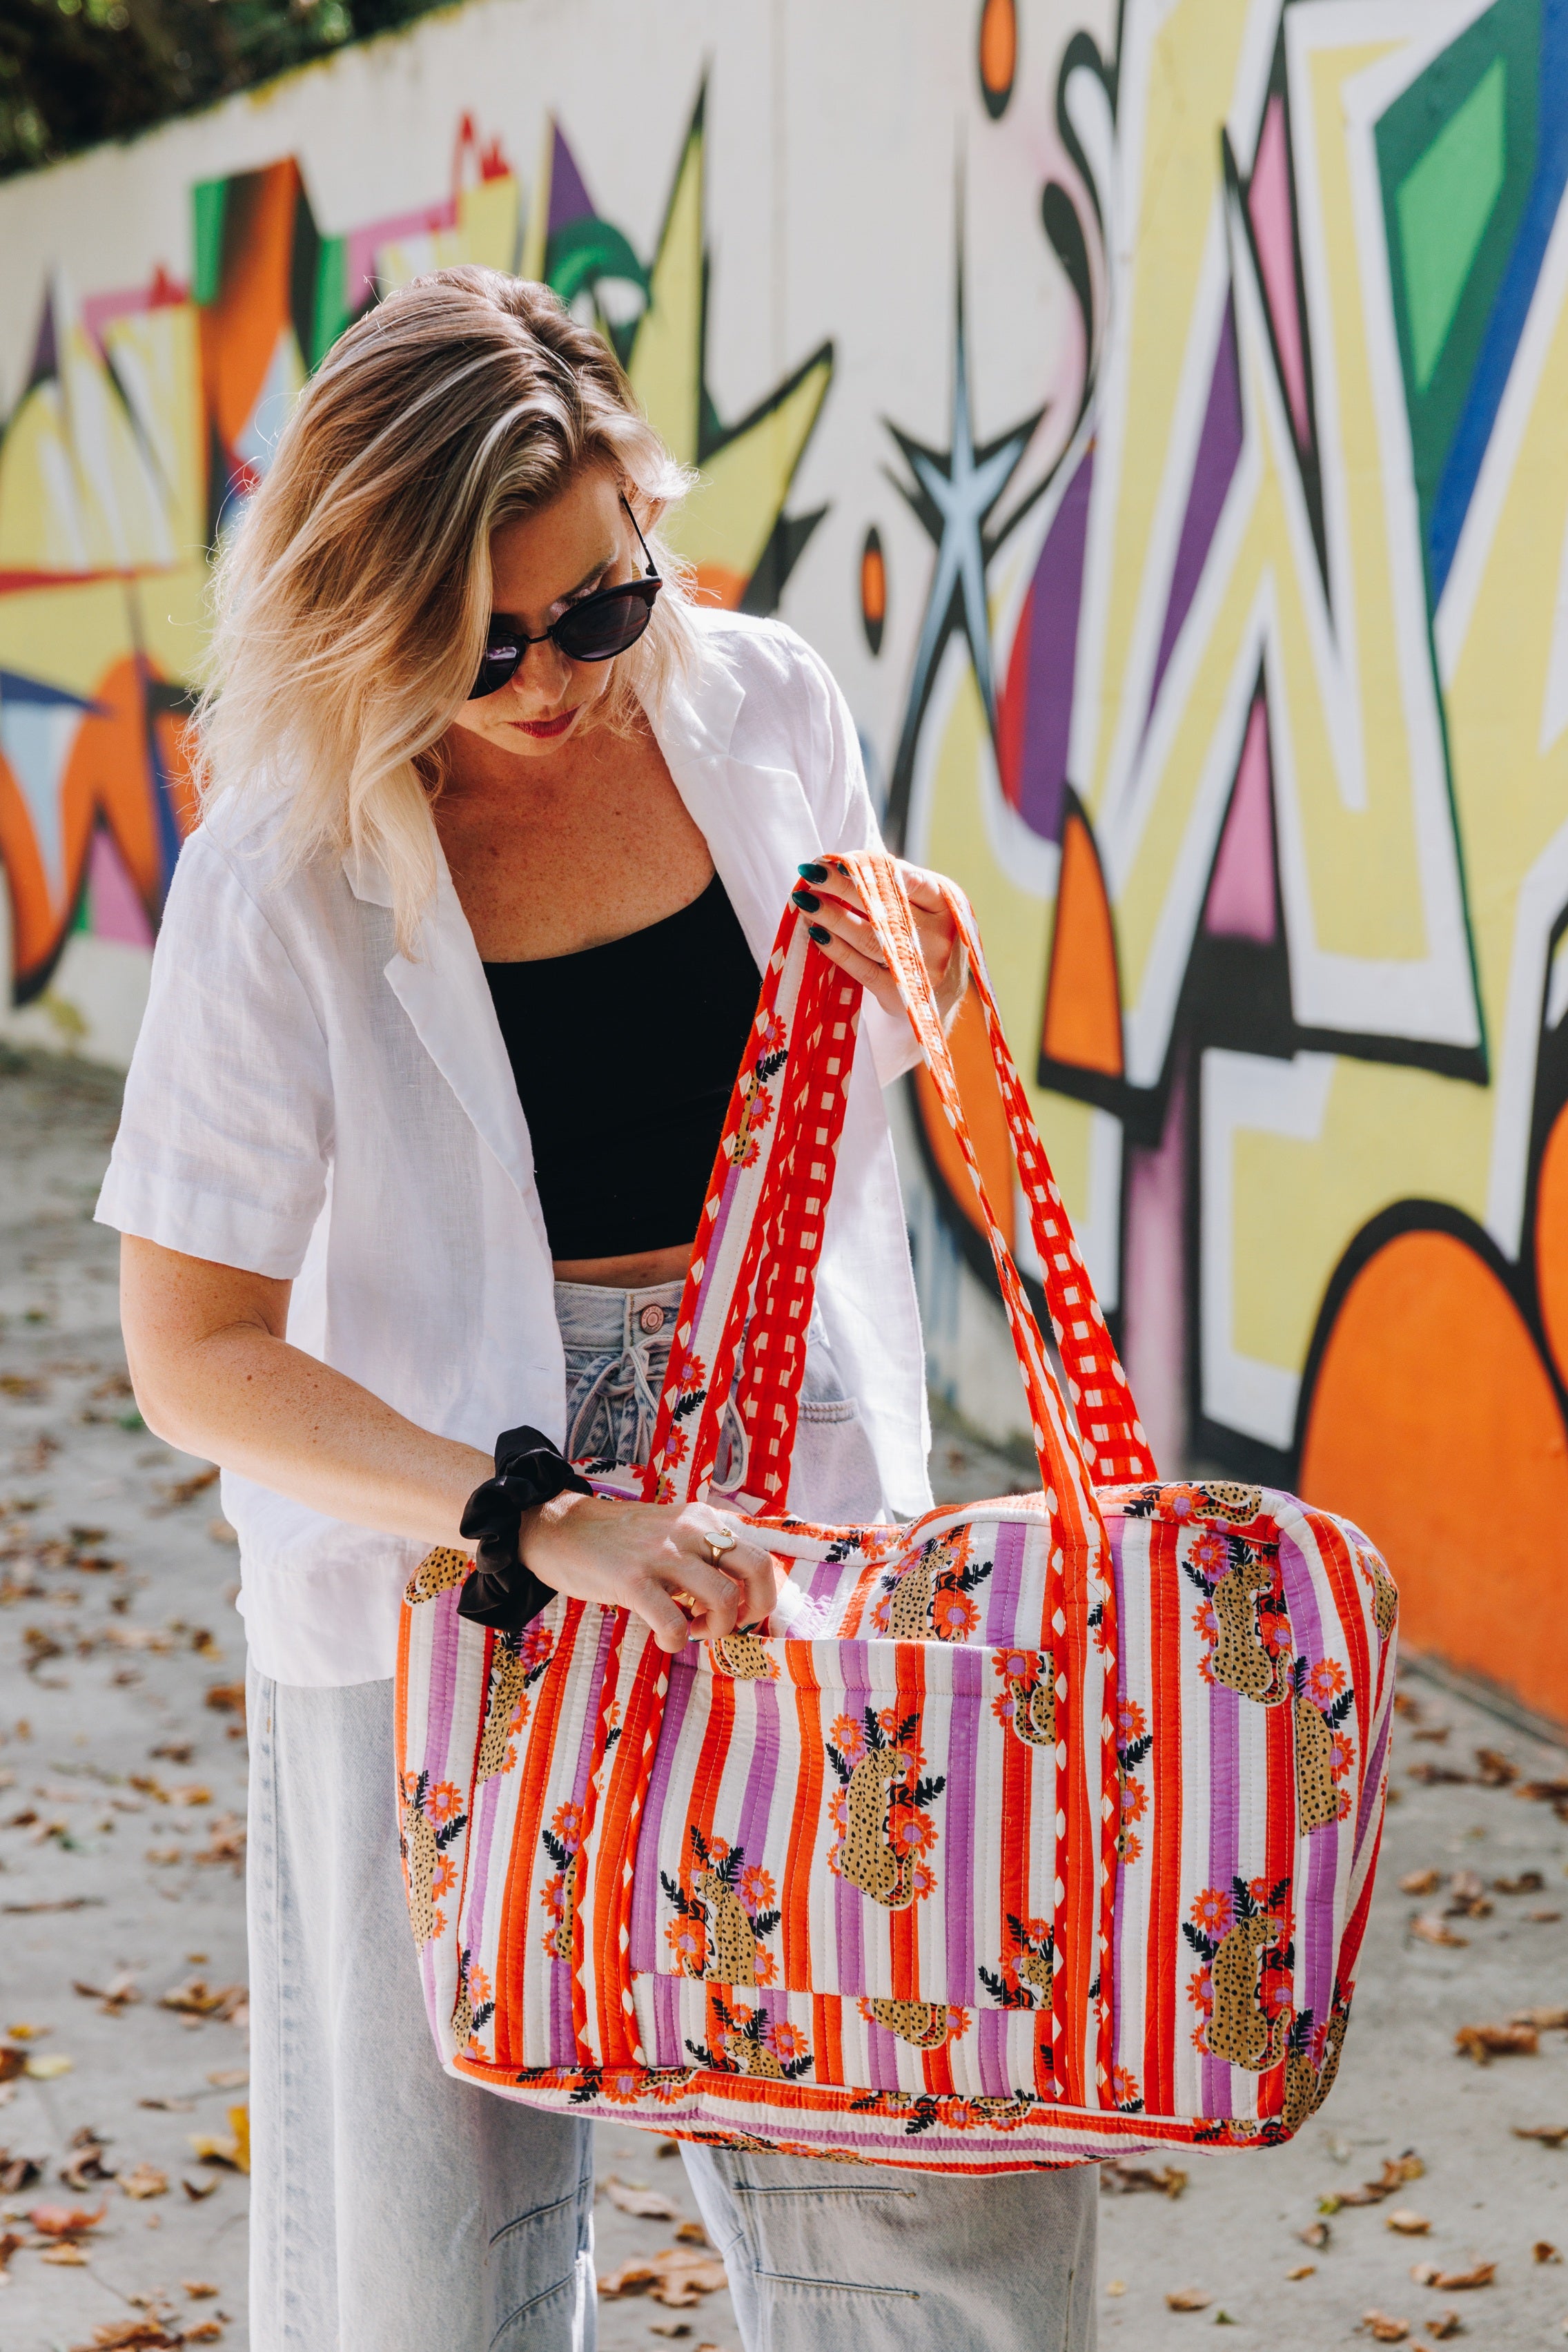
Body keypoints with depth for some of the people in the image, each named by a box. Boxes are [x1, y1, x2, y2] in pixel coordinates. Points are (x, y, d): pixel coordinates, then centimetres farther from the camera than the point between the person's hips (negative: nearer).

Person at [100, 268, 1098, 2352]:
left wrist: (911, 990, -7)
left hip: (800, 1505, 3)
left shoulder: (763, 713, -2)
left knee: (942, 2162, 2)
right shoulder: (292, 871, -14)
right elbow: (194, 1356, -14)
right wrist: (536, 1522, -25)